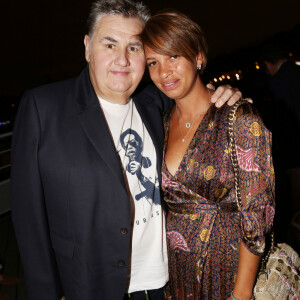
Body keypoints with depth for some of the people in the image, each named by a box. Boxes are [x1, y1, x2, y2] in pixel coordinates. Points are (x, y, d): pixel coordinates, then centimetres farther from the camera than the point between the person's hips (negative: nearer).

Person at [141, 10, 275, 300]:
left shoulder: (240, 120, -15)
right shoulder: (163, 122, 2)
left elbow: (257, 211, -15)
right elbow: (166, 198, 9)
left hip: (226, 262, -4)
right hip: (176, 263, 5)